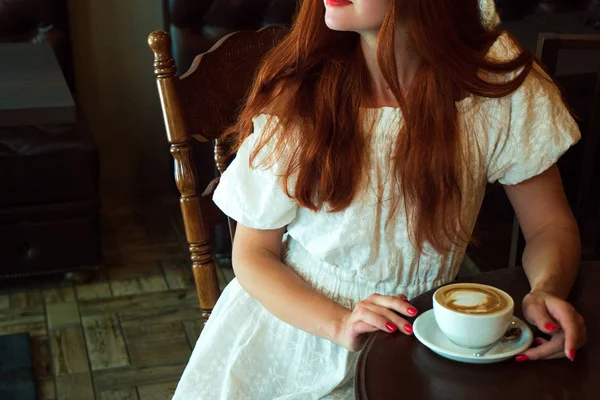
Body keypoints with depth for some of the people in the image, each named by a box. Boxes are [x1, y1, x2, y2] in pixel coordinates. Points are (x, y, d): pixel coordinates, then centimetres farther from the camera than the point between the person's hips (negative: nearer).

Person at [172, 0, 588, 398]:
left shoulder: (496, 72, -12)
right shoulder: (298, 91, -14)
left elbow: (552, 225, -4)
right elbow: (253, 254, -7)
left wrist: (546, 290, -26)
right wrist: (339, 325, -23)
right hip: (298, 321, -1)